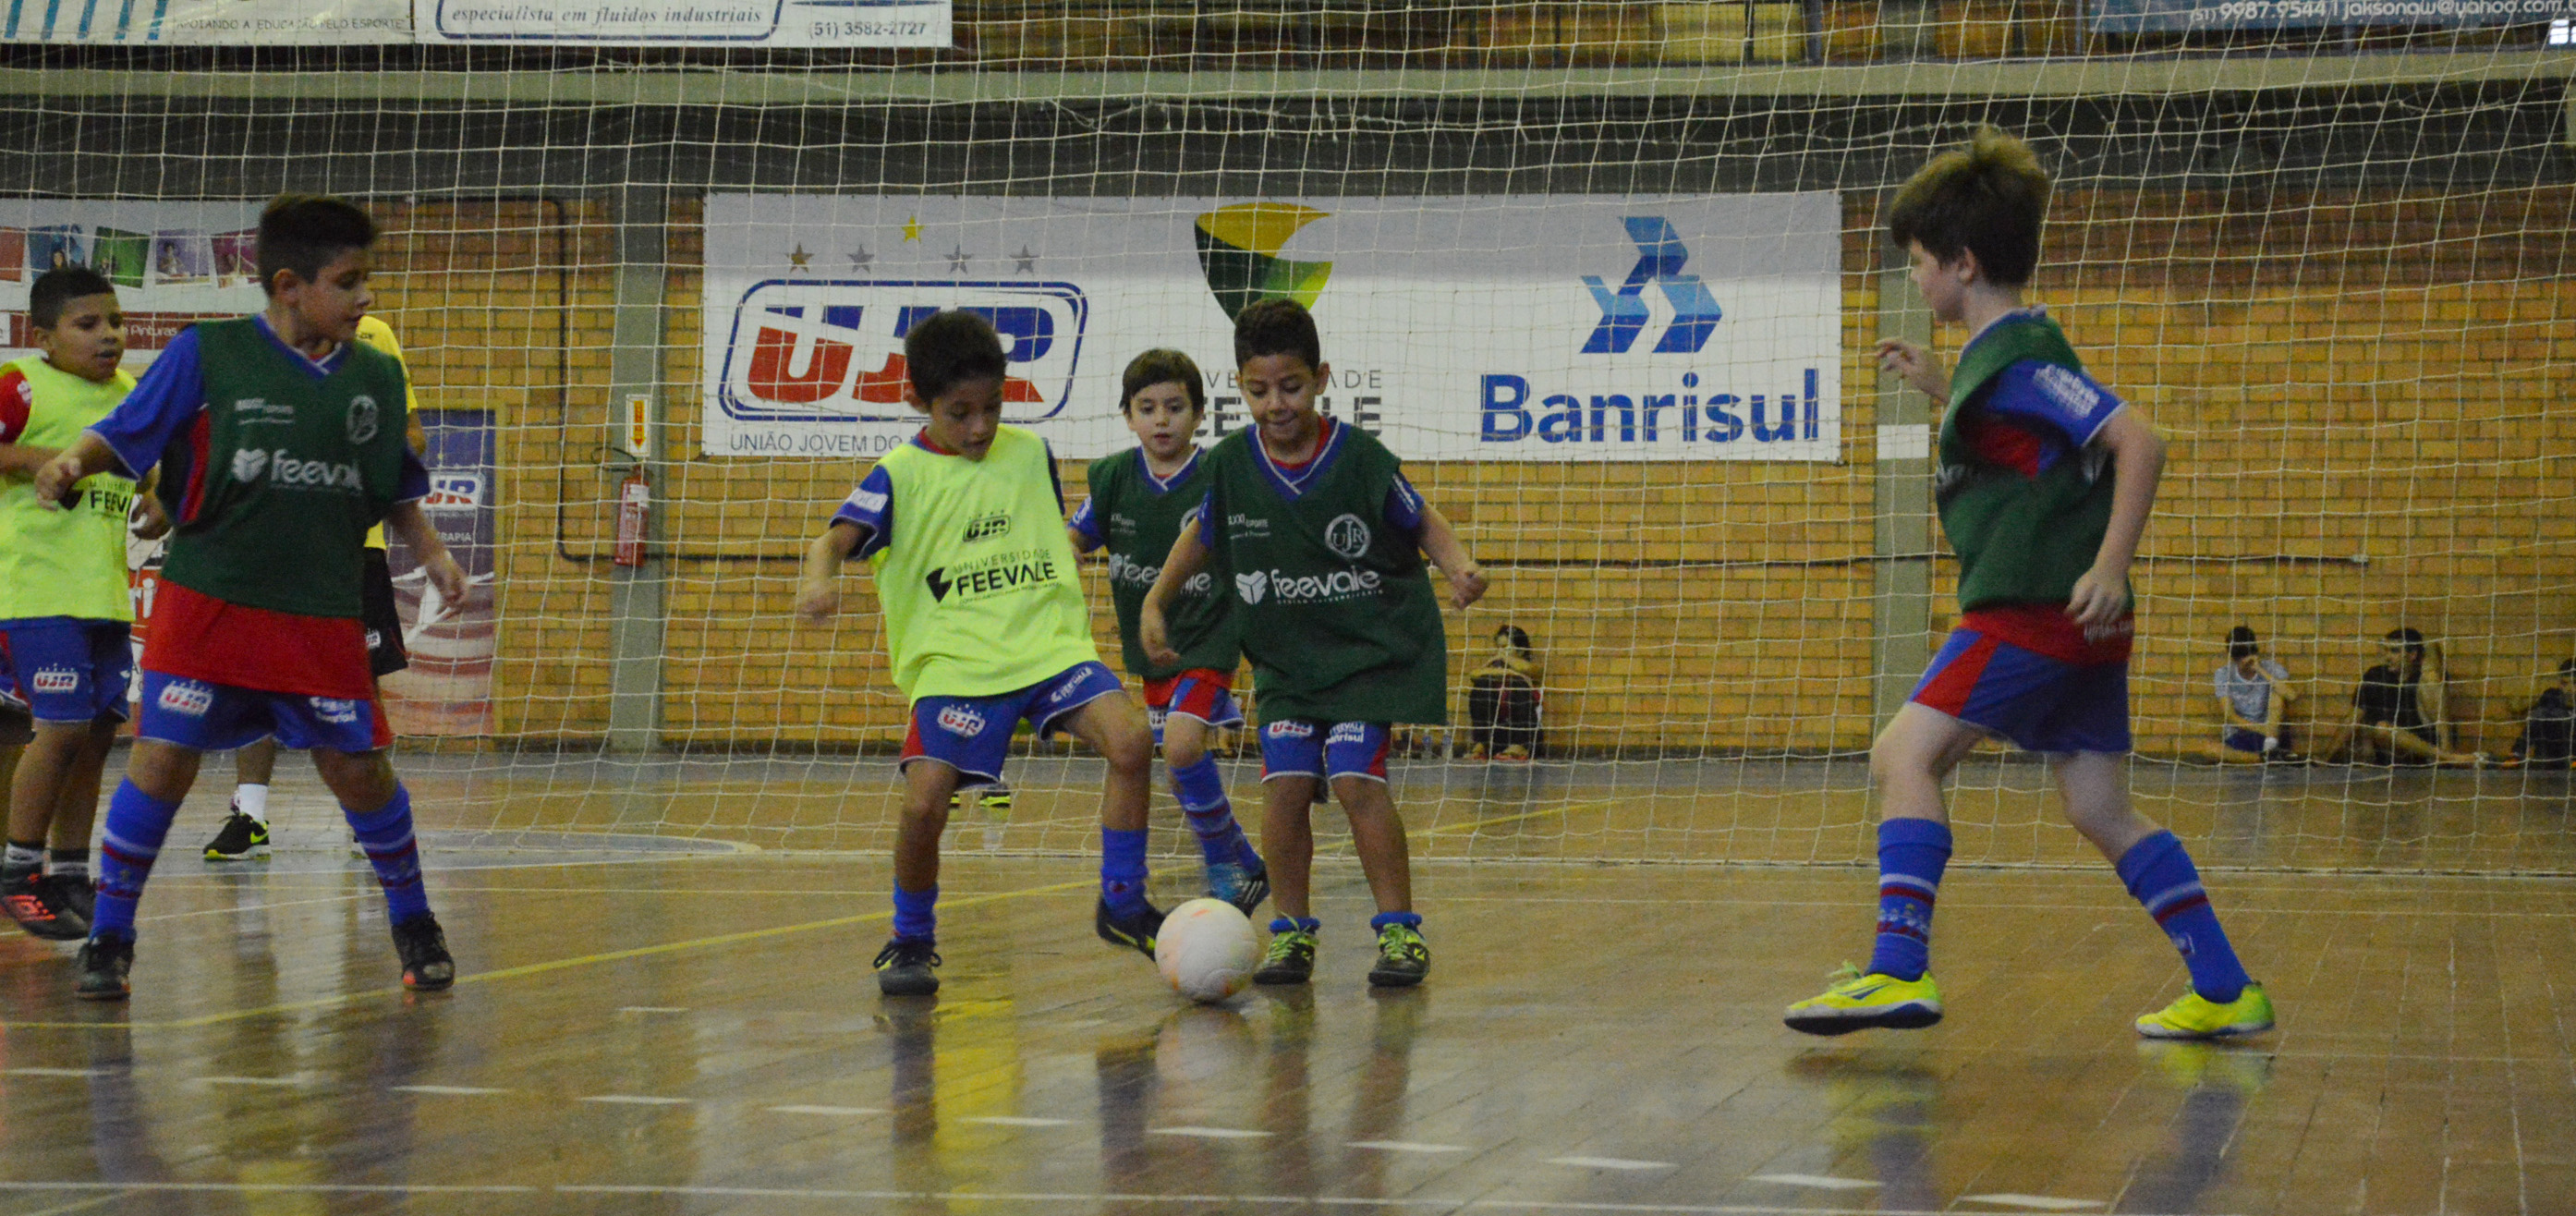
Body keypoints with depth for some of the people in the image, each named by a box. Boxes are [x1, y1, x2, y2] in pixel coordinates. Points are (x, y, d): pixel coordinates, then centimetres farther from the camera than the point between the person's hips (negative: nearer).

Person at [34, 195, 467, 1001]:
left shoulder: (374, 377, 8)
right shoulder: (207, 354, -4)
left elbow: (395, 490, 19)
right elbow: (122, 438, -3)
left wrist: (431, 554, 6)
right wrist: (71, 463, -22)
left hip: (322, 615, 3)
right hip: (207, 598, -3)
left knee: (358, 767, 4)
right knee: (163, 757, -7)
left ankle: (413, 925, 26)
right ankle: (108, 939, 7)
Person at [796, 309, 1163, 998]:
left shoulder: (1030, 454, 11)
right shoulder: (901, 476, -1)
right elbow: (835, 539, -15)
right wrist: (818, 578, -36)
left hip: (1049, 644, 3)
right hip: (954, 663, -3)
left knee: (1130, 740, -20)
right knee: (924, 802, -18)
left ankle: (1123, 904, -3)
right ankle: (911, 943, 9)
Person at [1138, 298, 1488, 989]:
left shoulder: (1358, 457, -14)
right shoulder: (1232, 464, -6)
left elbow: (1421, 523, 0)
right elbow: (1203, 534, 14)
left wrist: (1460, 569, -17)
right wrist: (1155, 605, 10)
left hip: (1374, 649, -3)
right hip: (1285, 657, 3)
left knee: (1356, 779, -16)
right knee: (1285, 783, -10)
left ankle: (1399, 929, -5)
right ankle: (1291, 931, 5)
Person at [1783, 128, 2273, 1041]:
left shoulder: (2016, 358, -13)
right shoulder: (2004, 351, 17)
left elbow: (2137, 441, -21)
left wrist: (2110, 568, -27)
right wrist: (1938, 387, 30)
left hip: (2039, 610, -10)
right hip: (2074, 623, 10)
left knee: (1906, 754, -12)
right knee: (2101, 811, 12)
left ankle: (1900, 970, -20)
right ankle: (2226, 992, 12)